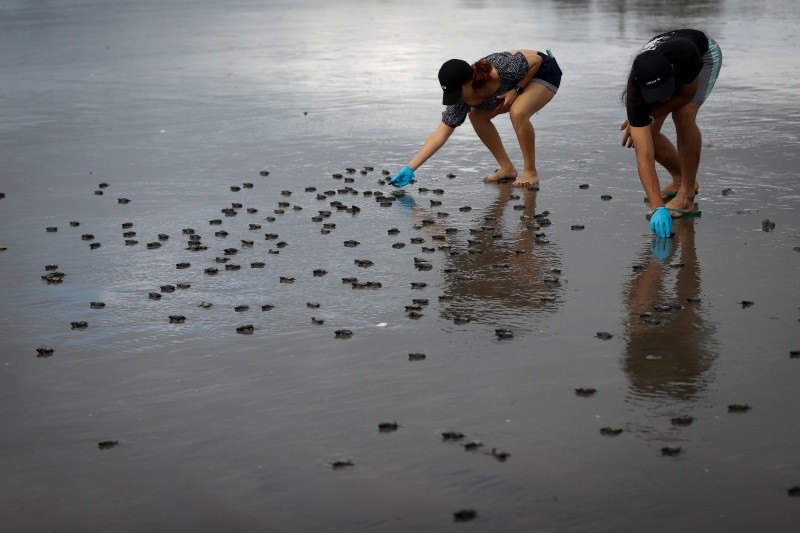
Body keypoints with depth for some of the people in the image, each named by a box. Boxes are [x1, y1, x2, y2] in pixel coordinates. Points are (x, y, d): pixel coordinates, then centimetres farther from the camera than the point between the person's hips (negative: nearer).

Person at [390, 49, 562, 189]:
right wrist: (410, 168, -24)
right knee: (476, 116, -5)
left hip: (544, 72, -7)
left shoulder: (501, 69, -40)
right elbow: (441, 134, -18)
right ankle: (507, 168, 4)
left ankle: (531, 172, -15)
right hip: (519, 79, 7)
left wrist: (517, 90, -29)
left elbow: (536, 59, -25)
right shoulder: (461, 99, -20)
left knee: (517, 113, -32)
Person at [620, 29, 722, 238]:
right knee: (645, 134, -10)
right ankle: (680, 179, 17)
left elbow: (686, 95, -23)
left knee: (684, 116, -27)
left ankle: (687, 195, -18)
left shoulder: (685, 56, -46)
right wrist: (657, 207, -53)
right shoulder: (636, 96, -40)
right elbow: (644, 155, -44)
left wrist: (647, 114, -26)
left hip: (704, 54, -2)